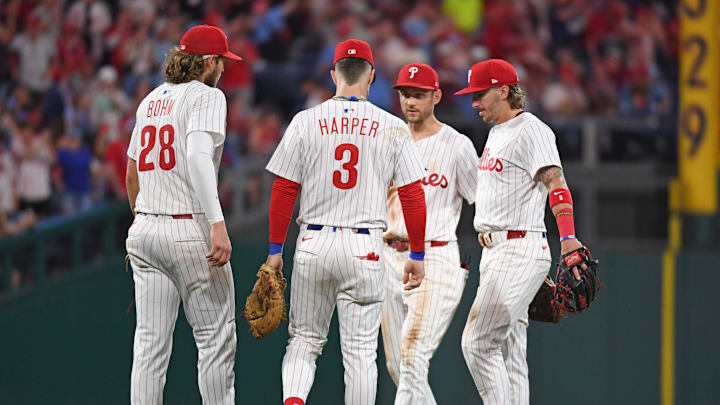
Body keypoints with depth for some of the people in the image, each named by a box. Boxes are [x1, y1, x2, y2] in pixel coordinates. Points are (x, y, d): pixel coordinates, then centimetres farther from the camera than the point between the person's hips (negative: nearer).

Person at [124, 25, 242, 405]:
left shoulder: (151, 100, 16)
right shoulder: (206, 96, -6)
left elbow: (131, 176, 22)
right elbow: (198, 155, -23)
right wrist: (217, 224, -30)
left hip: (144, 230, 7)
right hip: (189, 230, -7)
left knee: (150, 343, 5)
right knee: (216, 339, -1)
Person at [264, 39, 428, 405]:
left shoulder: (306, 122, 0)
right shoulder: (392, 128, 0)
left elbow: (284, 191, 0)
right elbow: (413, 196, 0)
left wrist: (275, 249, 8)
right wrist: (417, 255, 9)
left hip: (313, 244, 1)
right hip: (365, 249, -1)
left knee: (304, 341, 12)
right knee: (360, 349, 4)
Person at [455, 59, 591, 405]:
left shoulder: (531, 130, -11)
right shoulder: (497, 132, 20)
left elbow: (554, 182, -23)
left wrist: (568, 237, -36)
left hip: (519, 251, -10)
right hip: (495, 252, 10)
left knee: (477, 343, -15)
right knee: (509, 354, 7)